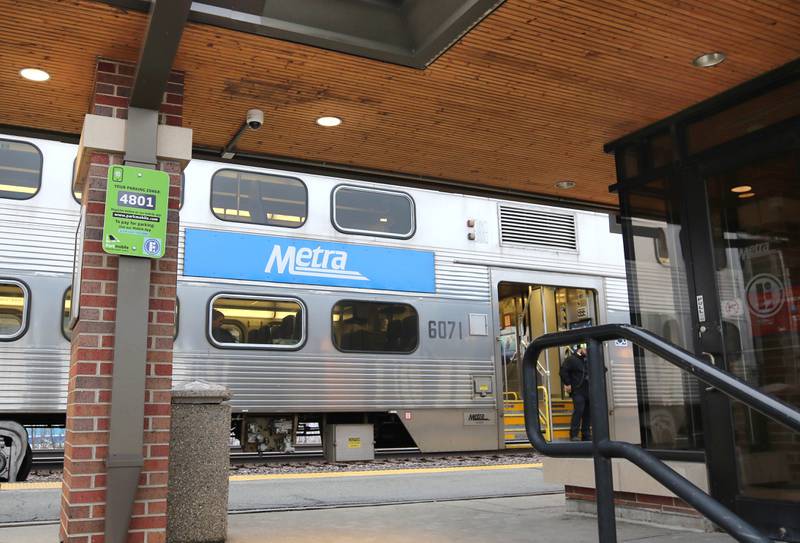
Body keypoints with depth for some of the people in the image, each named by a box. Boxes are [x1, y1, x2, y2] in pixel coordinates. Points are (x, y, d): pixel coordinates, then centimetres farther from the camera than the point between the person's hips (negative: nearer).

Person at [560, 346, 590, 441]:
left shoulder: (587, 360, 17)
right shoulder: (571, 359, -2)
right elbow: (563, 371, -9)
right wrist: (567, 384, -14)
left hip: (588, 391, 7)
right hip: (577, 391, -7)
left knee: (587, 413, 7)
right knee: (578, 411, -15)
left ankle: (585, 435, 14)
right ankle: (574, 435, -12)